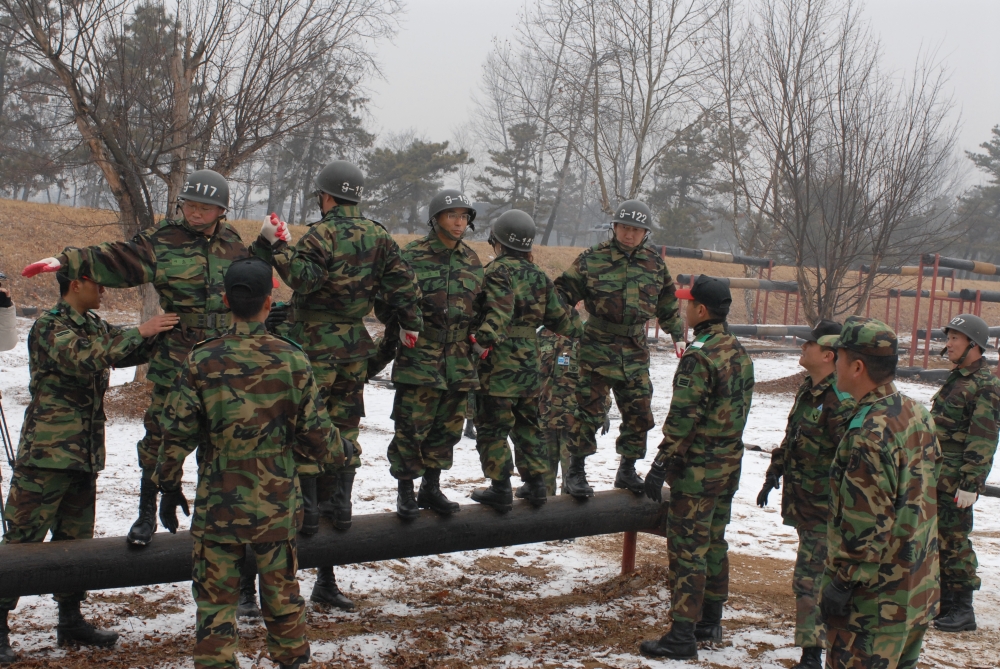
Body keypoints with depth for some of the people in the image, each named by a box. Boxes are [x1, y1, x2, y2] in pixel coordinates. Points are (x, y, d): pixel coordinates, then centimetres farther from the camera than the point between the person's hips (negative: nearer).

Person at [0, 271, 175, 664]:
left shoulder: (95, 326, 14)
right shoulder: (48, 327, -10)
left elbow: (131, 352, 14)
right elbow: (85, 358, -26)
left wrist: (159, 334, -3)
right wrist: (139, 332, -26)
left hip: (84, 455, 8)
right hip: (45, 454, -8)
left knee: (76, 540, 14)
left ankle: (71, 621, 24)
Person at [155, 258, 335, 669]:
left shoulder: (201, 361, -7)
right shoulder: (292, 360, -8)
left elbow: (177, 434, -5)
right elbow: (316, 436, -5)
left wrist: (169, 486, 8)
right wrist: (306, 454, 18)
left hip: (217, 505, -1)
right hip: (277, 503, 1)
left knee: (215, 601, 8)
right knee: (281, 594, 17)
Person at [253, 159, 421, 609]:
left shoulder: (322, 234, -12)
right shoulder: (378, 236, 6)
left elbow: (303, 277, -25)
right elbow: (403, 281, 9)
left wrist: (277, 244, -20)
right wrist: (410, 324, 19)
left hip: (314, 346, -6)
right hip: (354, 347, 6)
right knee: (344, 429, 12)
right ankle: (338, 505, 14)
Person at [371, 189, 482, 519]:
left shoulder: (473, 262, 12)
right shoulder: (412, 255, -4)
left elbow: (481, 308, 23)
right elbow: (387, 300, 1)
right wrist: (395, 331, -7)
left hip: (459, 363, 5)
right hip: (417, 357, -5)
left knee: (447, 429, 11)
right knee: (411, 426, -4)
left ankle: (431, 488, 26)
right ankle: (405, 491, 11)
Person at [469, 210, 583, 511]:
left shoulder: (499, 270, -11)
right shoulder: (538, 276, 10)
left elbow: (499, 311, -27)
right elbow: (560, 316, 15)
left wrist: (483, 340, -24)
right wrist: (576, 326, 33)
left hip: (499, 363, -7)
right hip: (529, 362, 7)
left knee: (493, 426, 3)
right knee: (527, 424, 19)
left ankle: (500, 488, 5)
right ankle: (535, 483, 23)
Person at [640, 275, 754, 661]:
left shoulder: (698, 356, -19)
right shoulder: (740, 353, 8)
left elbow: (682, 419, -22)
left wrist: (661, 466, -17)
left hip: (697, 469, -9)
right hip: (729, 464, 9)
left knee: (688, 548, -3)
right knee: (714, 541, 18)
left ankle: (683, 635, 1)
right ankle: (711, 621, 28)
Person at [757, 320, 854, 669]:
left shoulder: (841, 401, -21)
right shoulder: (807, 389, 9)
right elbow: (791, 438, 21)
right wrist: (773, 476, 23)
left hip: (824, 507, -9)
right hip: (801, 500, 9)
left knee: (809, 578, -8)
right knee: (820, 575, 20)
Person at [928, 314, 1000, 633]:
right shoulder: (956, 379, 15)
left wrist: (970, 484, -23)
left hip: (957, 481, -9)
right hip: (937, 476, 9)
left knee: (953, 541, -4)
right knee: (936, 540, 14)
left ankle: (963, 610, 5)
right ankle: (944, 601, 25)